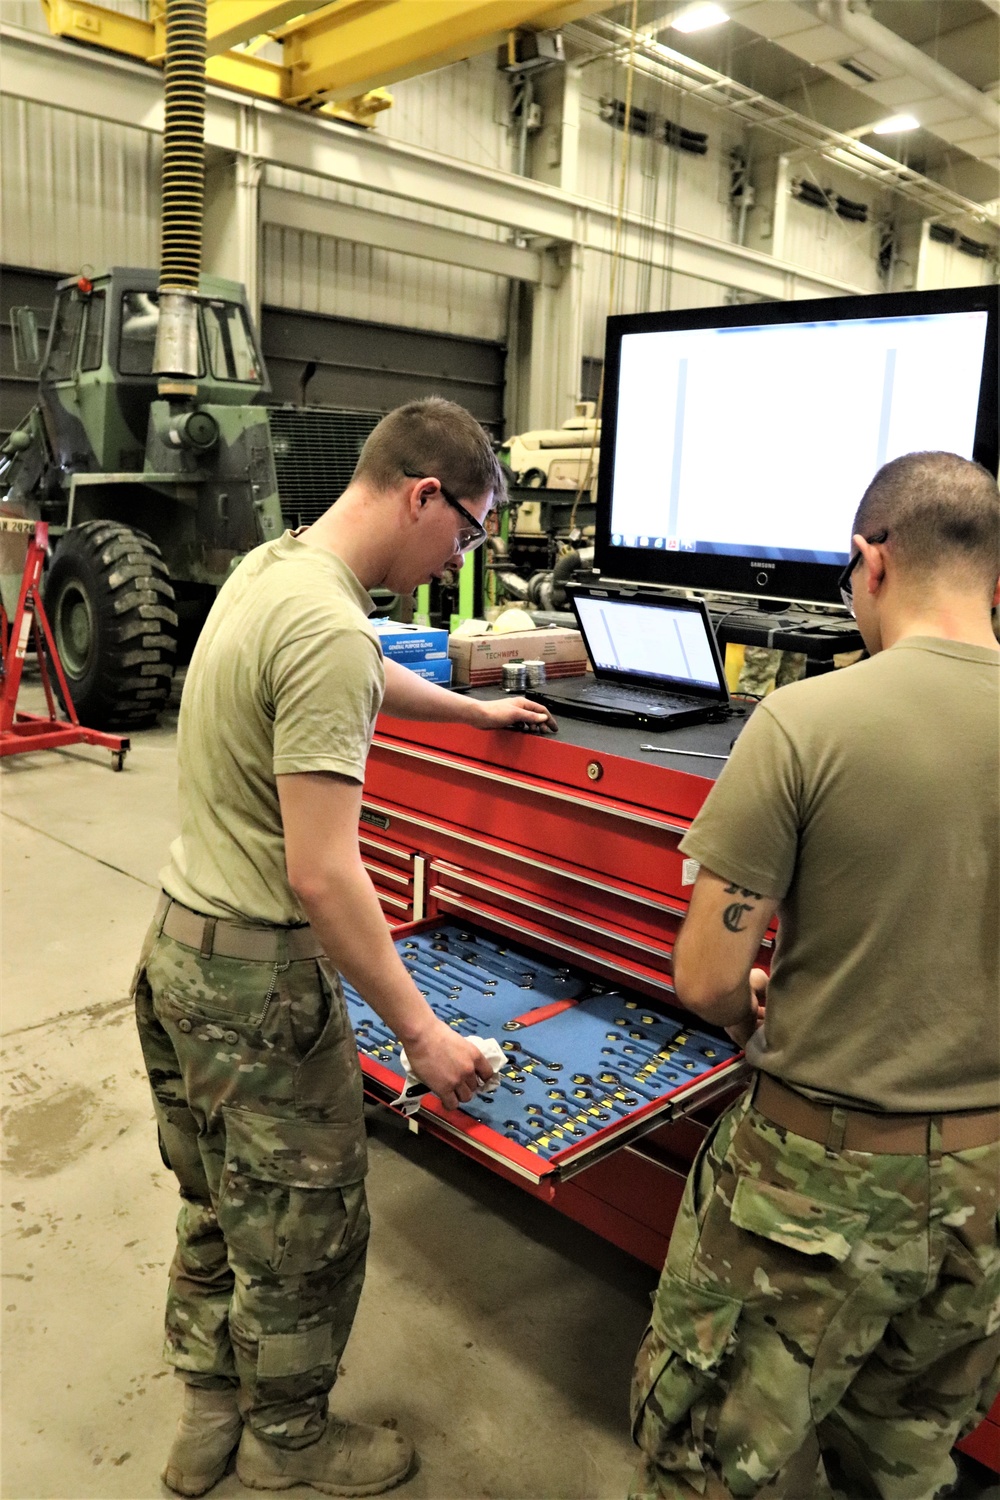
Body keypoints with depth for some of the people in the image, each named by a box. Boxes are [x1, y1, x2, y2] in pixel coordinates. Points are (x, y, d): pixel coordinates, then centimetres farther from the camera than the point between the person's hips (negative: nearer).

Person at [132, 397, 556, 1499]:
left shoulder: (270, 563, 5)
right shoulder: (328, 630, -26)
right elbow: (320, 874, -27)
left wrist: (475, 710, 38)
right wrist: (420, 1029, -18)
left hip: (177, 944, 10)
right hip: (258, 973, -9)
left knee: (217, 1204, 26)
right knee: (300, 1230, 14)